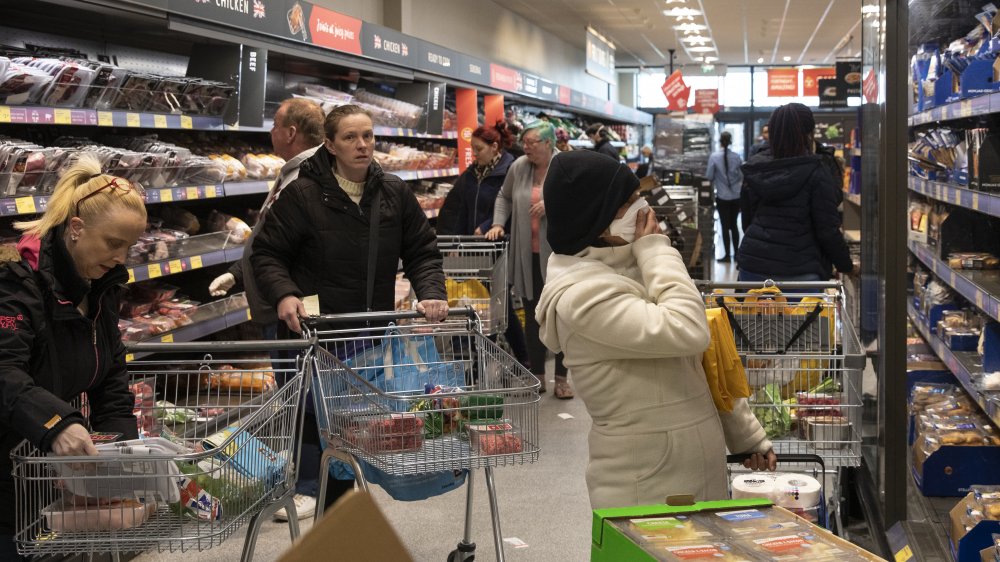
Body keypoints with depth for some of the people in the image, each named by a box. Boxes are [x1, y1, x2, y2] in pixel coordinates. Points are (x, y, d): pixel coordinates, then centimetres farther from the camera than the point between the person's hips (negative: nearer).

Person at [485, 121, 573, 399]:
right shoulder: (519, 167, 4)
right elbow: (504, 196, 19)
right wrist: (498, 223, 6)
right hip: (528, 256, 4)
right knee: (533, 315, 11)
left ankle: (561, 377, 15)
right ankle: (537, 375, 22)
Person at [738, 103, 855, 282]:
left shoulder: (754, 169, 7)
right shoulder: (816, 173, -8)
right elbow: (827, 229, -7)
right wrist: (847, 266, 6)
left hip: (752, 268, 5)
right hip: (797, 272, -5)